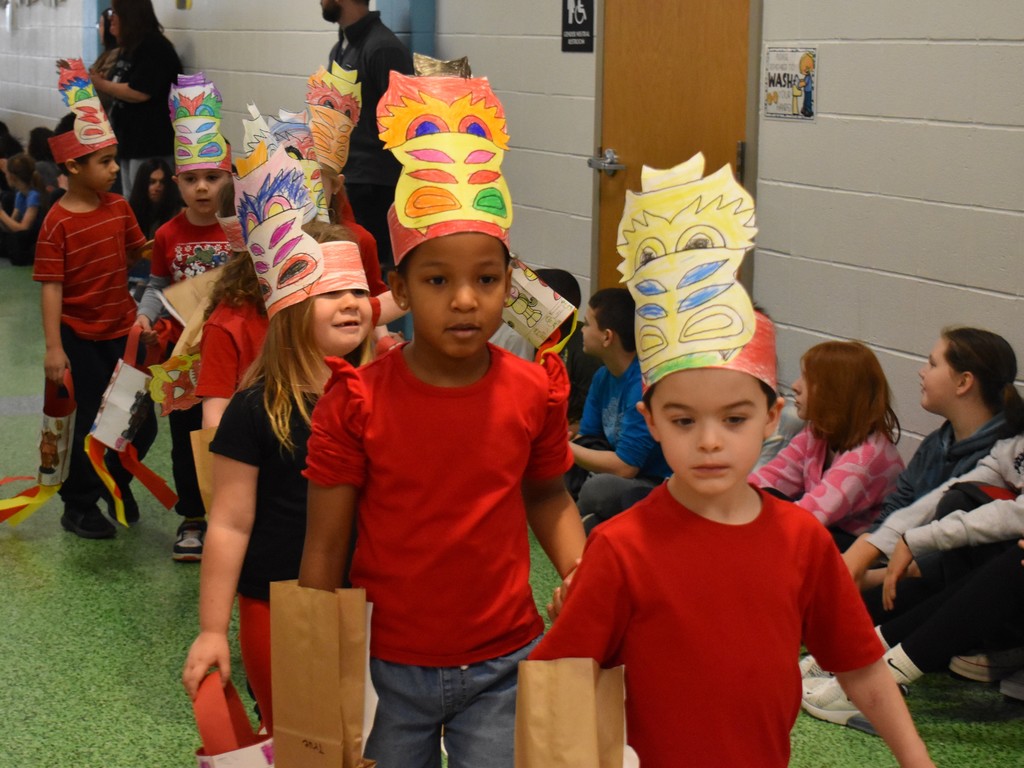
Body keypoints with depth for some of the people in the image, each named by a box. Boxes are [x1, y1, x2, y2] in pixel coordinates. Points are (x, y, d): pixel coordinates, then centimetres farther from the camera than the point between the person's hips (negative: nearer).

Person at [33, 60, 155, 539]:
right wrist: (53, 347, -19)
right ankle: (78, 505, 24)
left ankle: (115, 480, 35)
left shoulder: (119, 207, 0)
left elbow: (138, 252, 13)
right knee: (88, 423, 5)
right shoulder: (58, 222, -17)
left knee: (143, 423, 9)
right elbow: (51, 286, -17)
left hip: (123, 329, 5)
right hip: (80, 337, -5)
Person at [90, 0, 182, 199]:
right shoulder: (130, 49, 16)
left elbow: (139, 93, -22)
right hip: (130, 140, 10)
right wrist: (98, 81, 4)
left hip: (151, 144, -10)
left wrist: (102, 85, -11)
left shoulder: (155, 48, -14)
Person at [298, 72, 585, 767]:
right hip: (385, 669, -1)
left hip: (501, 670, 1)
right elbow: (325, 549, -5)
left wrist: (581, 573, -6)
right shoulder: (357, 402, -12)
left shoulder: (535, 392, -7)